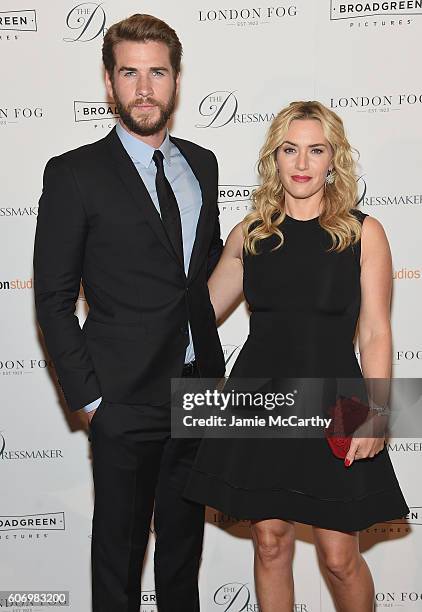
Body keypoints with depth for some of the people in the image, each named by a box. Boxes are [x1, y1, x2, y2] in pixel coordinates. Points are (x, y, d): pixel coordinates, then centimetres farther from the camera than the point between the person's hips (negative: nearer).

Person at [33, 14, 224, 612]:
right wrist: (87, 396, -11)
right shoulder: (74, 174, -10)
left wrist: (214, 366, 9)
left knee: (185, 535, 21)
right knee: (120, 541, 12)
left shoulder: (201, 163, 6)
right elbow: (53, 299, -9)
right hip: (126, 400, -5)